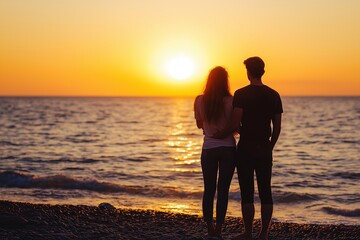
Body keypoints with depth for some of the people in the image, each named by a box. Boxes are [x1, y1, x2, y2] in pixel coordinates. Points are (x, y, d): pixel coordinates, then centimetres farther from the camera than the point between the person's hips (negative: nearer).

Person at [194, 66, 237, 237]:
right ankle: (218, 230, 3)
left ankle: (210, 228, 13)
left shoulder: (200, 100, -4)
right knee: (223, 190, 3)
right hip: (228, 148, -2)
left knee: (208, 190, 11)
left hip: (208, 148, 2)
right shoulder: (231, 101, -11)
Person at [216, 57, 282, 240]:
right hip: (264, 149, 4)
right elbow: (277, 127, 7)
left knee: (247, 193, 1)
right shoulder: (274, 95, 5)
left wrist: (220, 134, 0)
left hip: (245, 149, -4)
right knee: (265, 192, 7)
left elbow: (235, 123, -16)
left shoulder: (241, 94, -8)